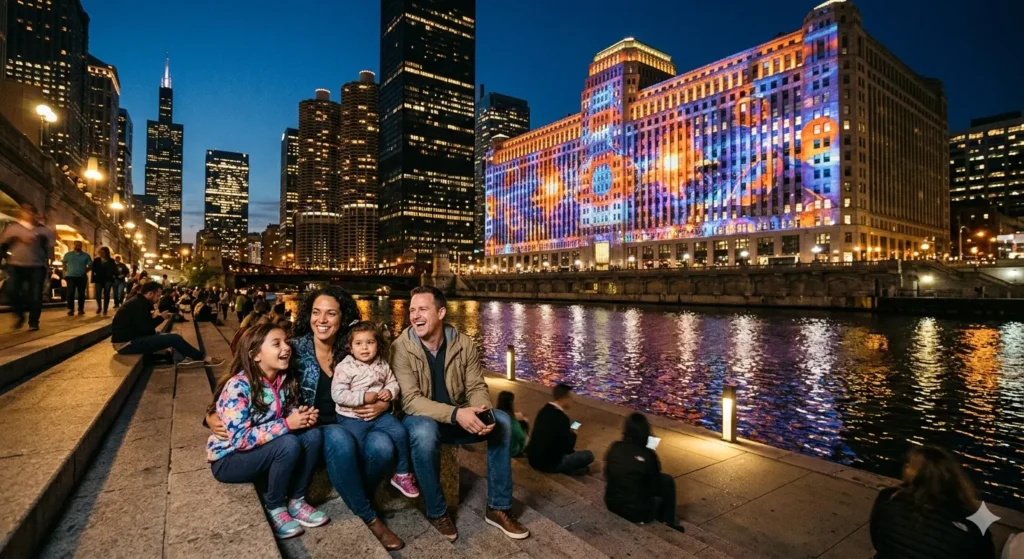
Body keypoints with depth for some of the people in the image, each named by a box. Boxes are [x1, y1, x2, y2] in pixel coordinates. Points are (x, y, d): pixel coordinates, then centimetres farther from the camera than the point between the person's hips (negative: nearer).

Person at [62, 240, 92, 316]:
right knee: (70, 293, -5)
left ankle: (81, 309, 9)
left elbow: (90, 264, 12)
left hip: (81, 277, 0)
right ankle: (71, 309, -1)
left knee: (81, 294, 2)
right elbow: (64, 262, 15)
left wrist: (85, 271, 3)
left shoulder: (86, 256, 6)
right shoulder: (68, 254, 6)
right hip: (71, 276, 0)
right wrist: (66, 271, 5)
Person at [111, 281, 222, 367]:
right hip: (127, 343, -10)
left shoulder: (138, 302, 15)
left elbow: (143, 326, 12)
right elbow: (144, 328, -22)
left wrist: (156, 318, -1)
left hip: (129, 339, 10)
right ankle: (204, 359, -8)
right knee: (174, 338, -16)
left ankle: (181, 359, -4)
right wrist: (160, 318, -8)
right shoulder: (139, 304, -16)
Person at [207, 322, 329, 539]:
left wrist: (303, 416, -17)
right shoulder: (238, 386, -25)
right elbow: (240, 438, -30)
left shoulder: (285, 379, -4)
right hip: (229, 459, -6)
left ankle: (296, 501, -3)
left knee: (313, 435, -19)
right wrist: (286, 424, -31)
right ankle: (274, 508, -7)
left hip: (265, 450, 6)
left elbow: (289, 415, 6)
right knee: (289, 444, -31)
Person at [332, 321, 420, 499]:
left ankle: (402, 474, 10)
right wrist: (363, 397, -22)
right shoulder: (345, 367, -11)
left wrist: (389, 391, -9)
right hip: (352, 417, -4)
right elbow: (337, 394, -17)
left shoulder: (382, 365, 4)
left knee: (400, 432, -9)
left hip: (378, 414, 4)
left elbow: (393, 382, 15)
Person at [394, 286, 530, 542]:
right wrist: (456, 414, -38)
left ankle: (498, 508, -4)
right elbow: (410, 400, -24)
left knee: (502, 421, -18)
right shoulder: (401, 347, -18)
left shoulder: (464, 343, -7)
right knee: (424, 431, -37)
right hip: (422, 419, -3)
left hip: (458, 416, 4)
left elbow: (477, 387, -5)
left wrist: (482, 413, -30)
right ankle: (436, 512, -12)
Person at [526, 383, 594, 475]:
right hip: (549, 464, -8)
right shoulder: (562, 418, -22)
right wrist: (573, 434, 3)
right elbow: (568, 448, -13)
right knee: (588, 455, -1)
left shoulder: (544, 410, 2)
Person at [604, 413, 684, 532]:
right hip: (637, 512, -4)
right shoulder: (648, 455, -18)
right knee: (667, 481, 13)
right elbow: (655, 488, -4)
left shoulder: (614, 448, -7)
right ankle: (668, 524, 26)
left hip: (611, 505, 4)